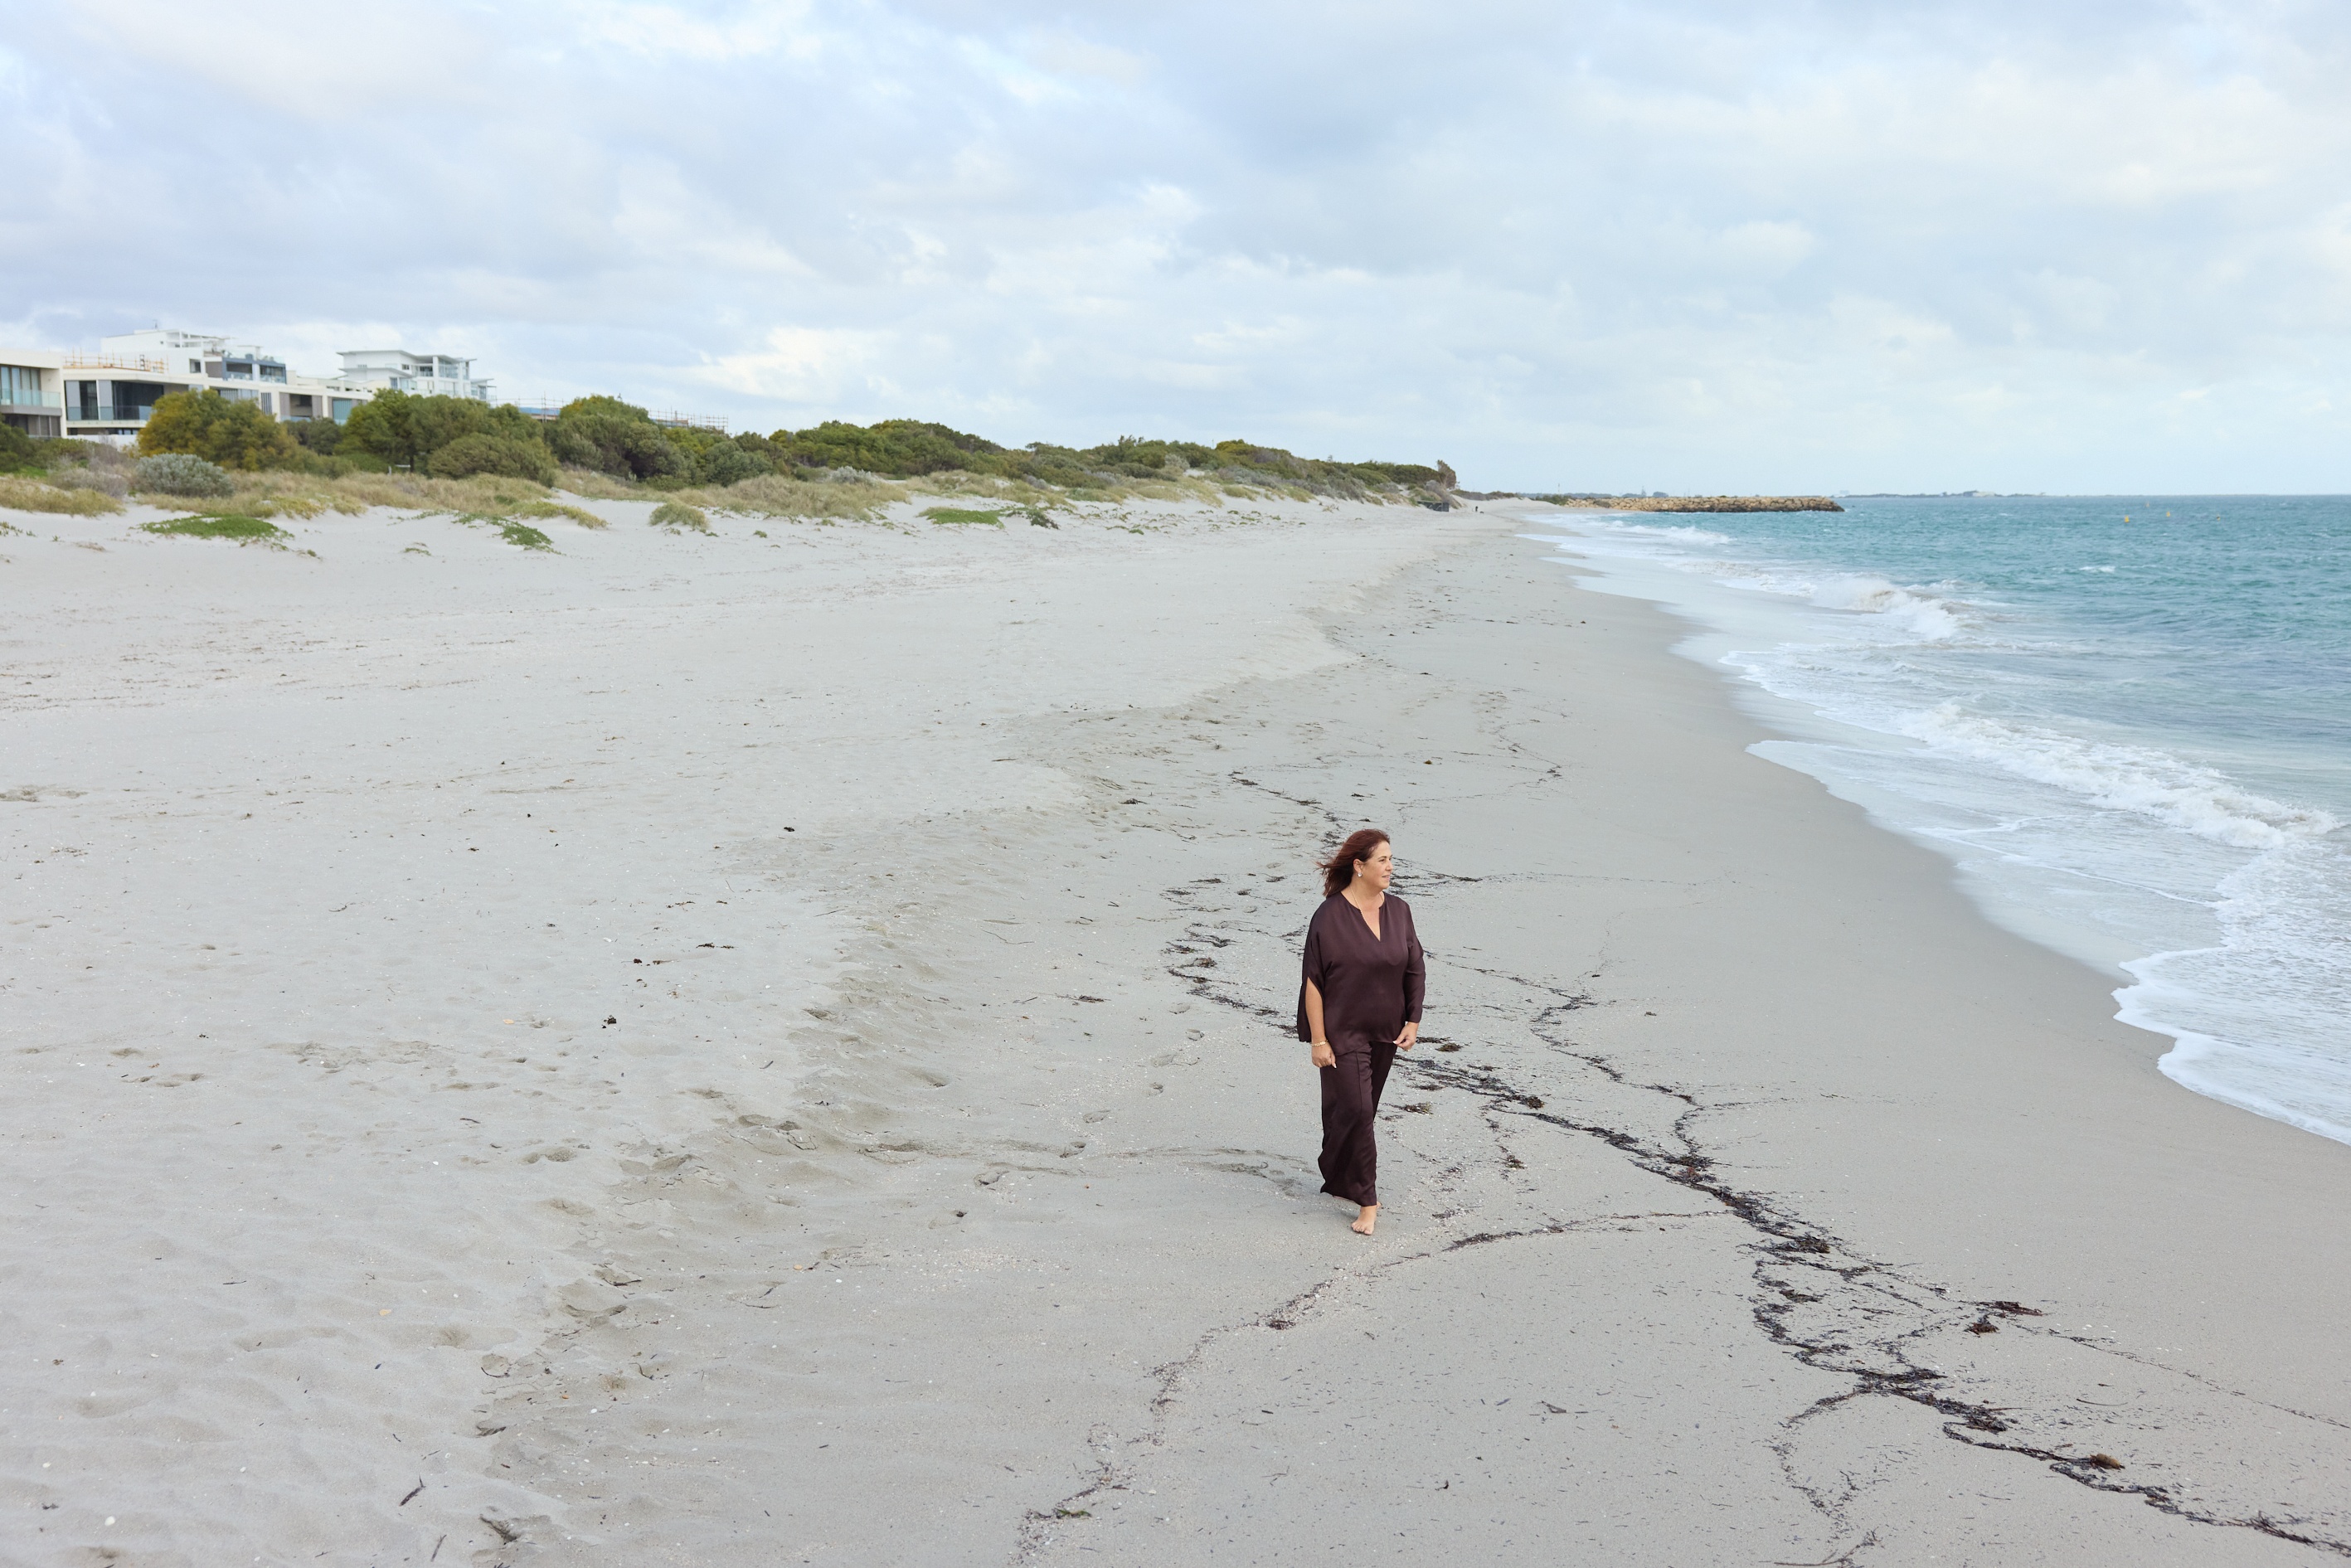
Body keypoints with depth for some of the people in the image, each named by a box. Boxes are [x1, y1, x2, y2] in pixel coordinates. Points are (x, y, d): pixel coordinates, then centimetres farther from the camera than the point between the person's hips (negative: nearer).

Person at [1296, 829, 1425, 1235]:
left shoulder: (1398, 911, 2)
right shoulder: (1330, 916, -14)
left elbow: (1415, 971, 9)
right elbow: (1313, 981, -12)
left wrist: (1412, 1022, 2)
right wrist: (1318, 1040, -14)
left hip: (1385, 1033, 5)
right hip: (1343, 1031, -5)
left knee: (1361, 1111, 14)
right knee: (1355, 1110, -9)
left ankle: (1339, 1180, 31)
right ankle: (1366, 1199, 0)